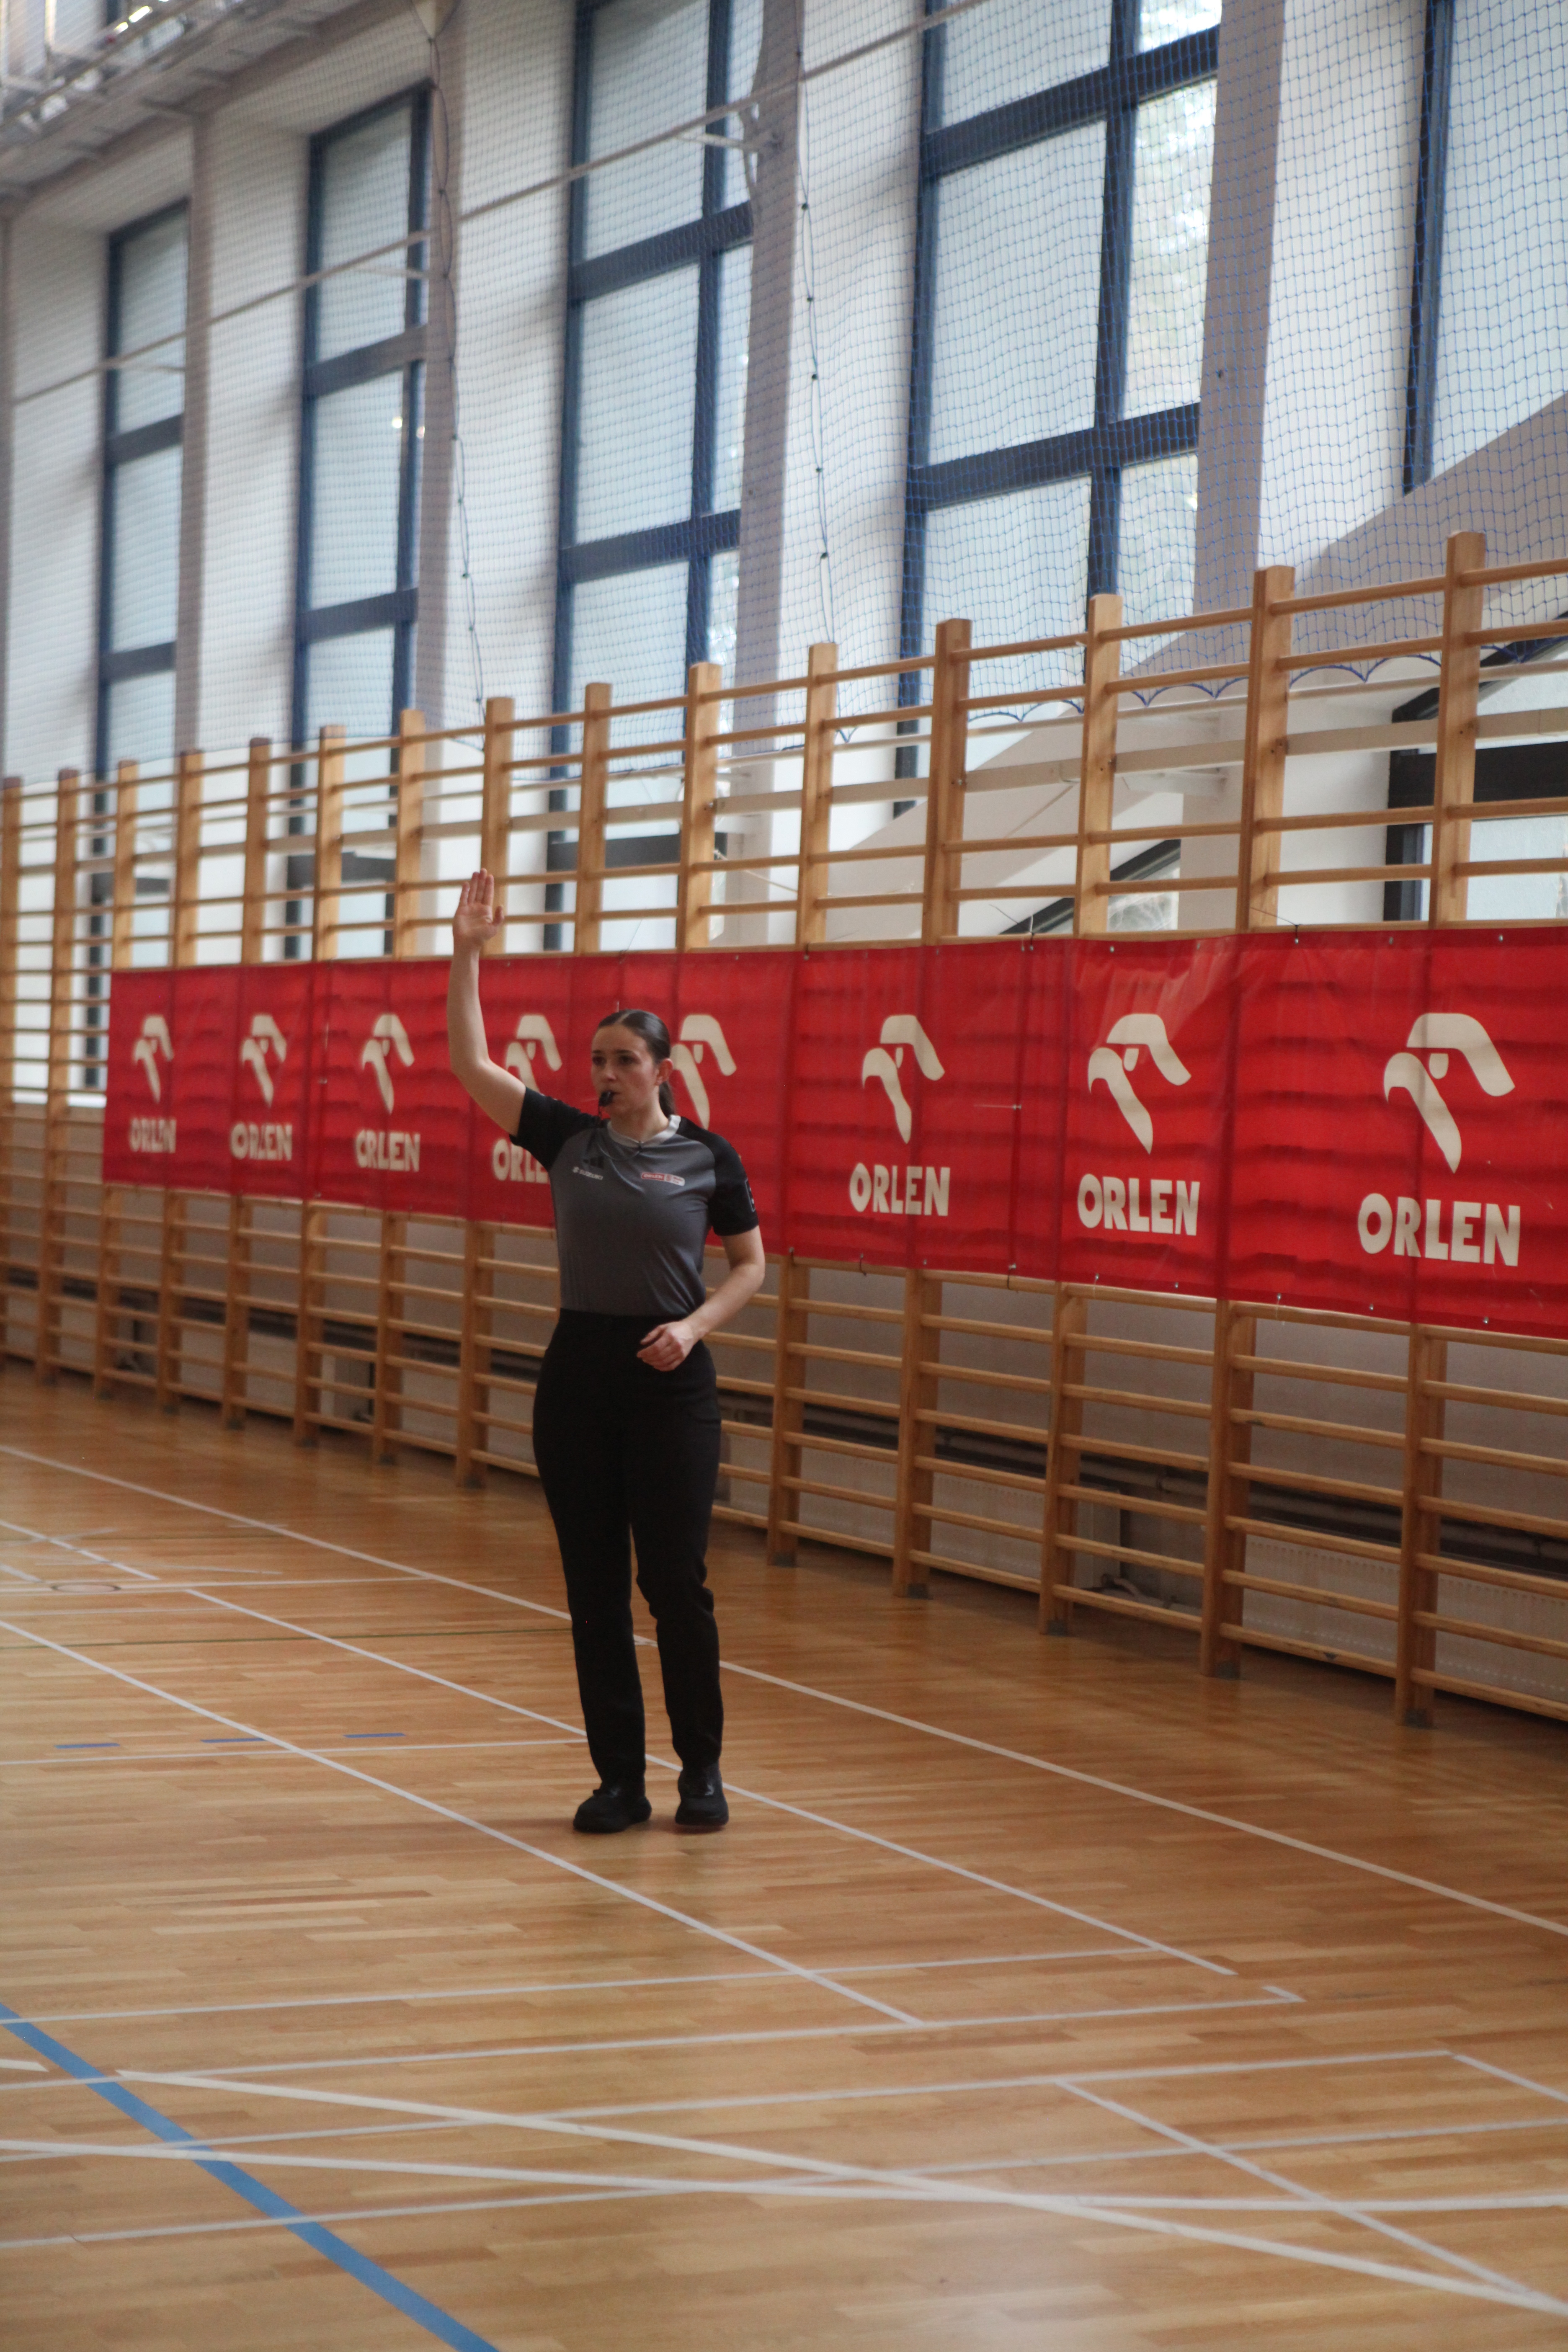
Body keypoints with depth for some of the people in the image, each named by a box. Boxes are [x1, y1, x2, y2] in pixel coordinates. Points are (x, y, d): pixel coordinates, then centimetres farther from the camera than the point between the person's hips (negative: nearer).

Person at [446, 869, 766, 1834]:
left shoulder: (708, 1157, -2)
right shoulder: (567, 1138, 4)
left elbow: (751, 1264, 5)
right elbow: (472, 1063, -2)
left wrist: (694, 1326, -11)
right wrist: (468, 952, -10)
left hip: (671, 1383, -3)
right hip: (577, 1373, 3)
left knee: (675, 1582, -2)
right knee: (594, 1589, 4)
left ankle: (703, 1770, 14)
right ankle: (620, 1780, 12)